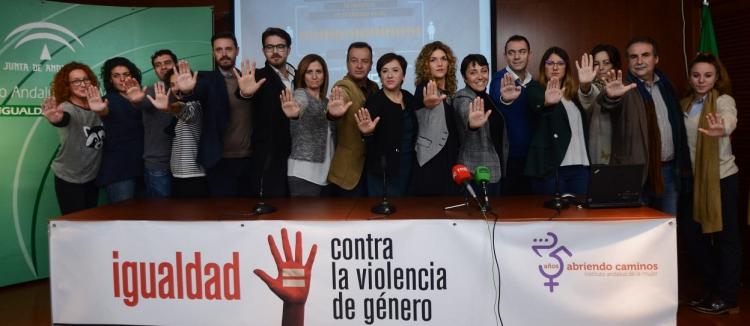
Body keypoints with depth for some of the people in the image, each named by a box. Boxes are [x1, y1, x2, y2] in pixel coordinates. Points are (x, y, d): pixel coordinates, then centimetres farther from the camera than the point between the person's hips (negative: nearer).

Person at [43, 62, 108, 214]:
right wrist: (56, 118, -61)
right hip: (69, 179, -5)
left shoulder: (94, 106, -2)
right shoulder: (66, 107, -14)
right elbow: (63, 118, -36)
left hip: (93, 176, 5)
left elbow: (105, 112, -23)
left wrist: (101, 109, -47)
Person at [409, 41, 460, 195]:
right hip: (431, 164, -7)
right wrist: (427, 103, -59)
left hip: (450, 162, 7)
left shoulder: (449, 90, 11)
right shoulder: (425, 88, -10)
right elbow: (418, 103, -37)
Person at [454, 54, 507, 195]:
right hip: (475, 173, -8)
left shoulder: (486, 97, 9)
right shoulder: (463, 98, -14)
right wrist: (472, 124, -61)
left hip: (494, 171, 8)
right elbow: (466, 115, -40)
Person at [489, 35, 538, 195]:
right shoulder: (500, 79, -10)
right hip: (506, 157, -5)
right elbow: (497, 100, -35)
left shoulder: (534, 83, 8)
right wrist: (505, 99, -55)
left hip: (529, 156, 6)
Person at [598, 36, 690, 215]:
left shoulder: (665, 85, 11)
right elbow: (608, 103, -31)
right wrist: (611, 96, -56)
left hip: (669, 170, 6)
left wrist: (683, 165, 11)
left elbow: (677, 126, 16)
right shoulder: (624, 88, -7)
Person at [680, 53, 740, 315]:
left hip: (721, 177, -6)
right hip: (693, 178, 6)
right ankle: (711, 289, 27)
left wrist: (722, 129, -55)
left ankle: (727, 297, 13)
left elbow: (730, 119, -32)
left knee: (725, 236, 2)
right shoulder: (685, 105, 9)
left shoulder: (723, 100, -10)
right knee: (694, 234, 10)